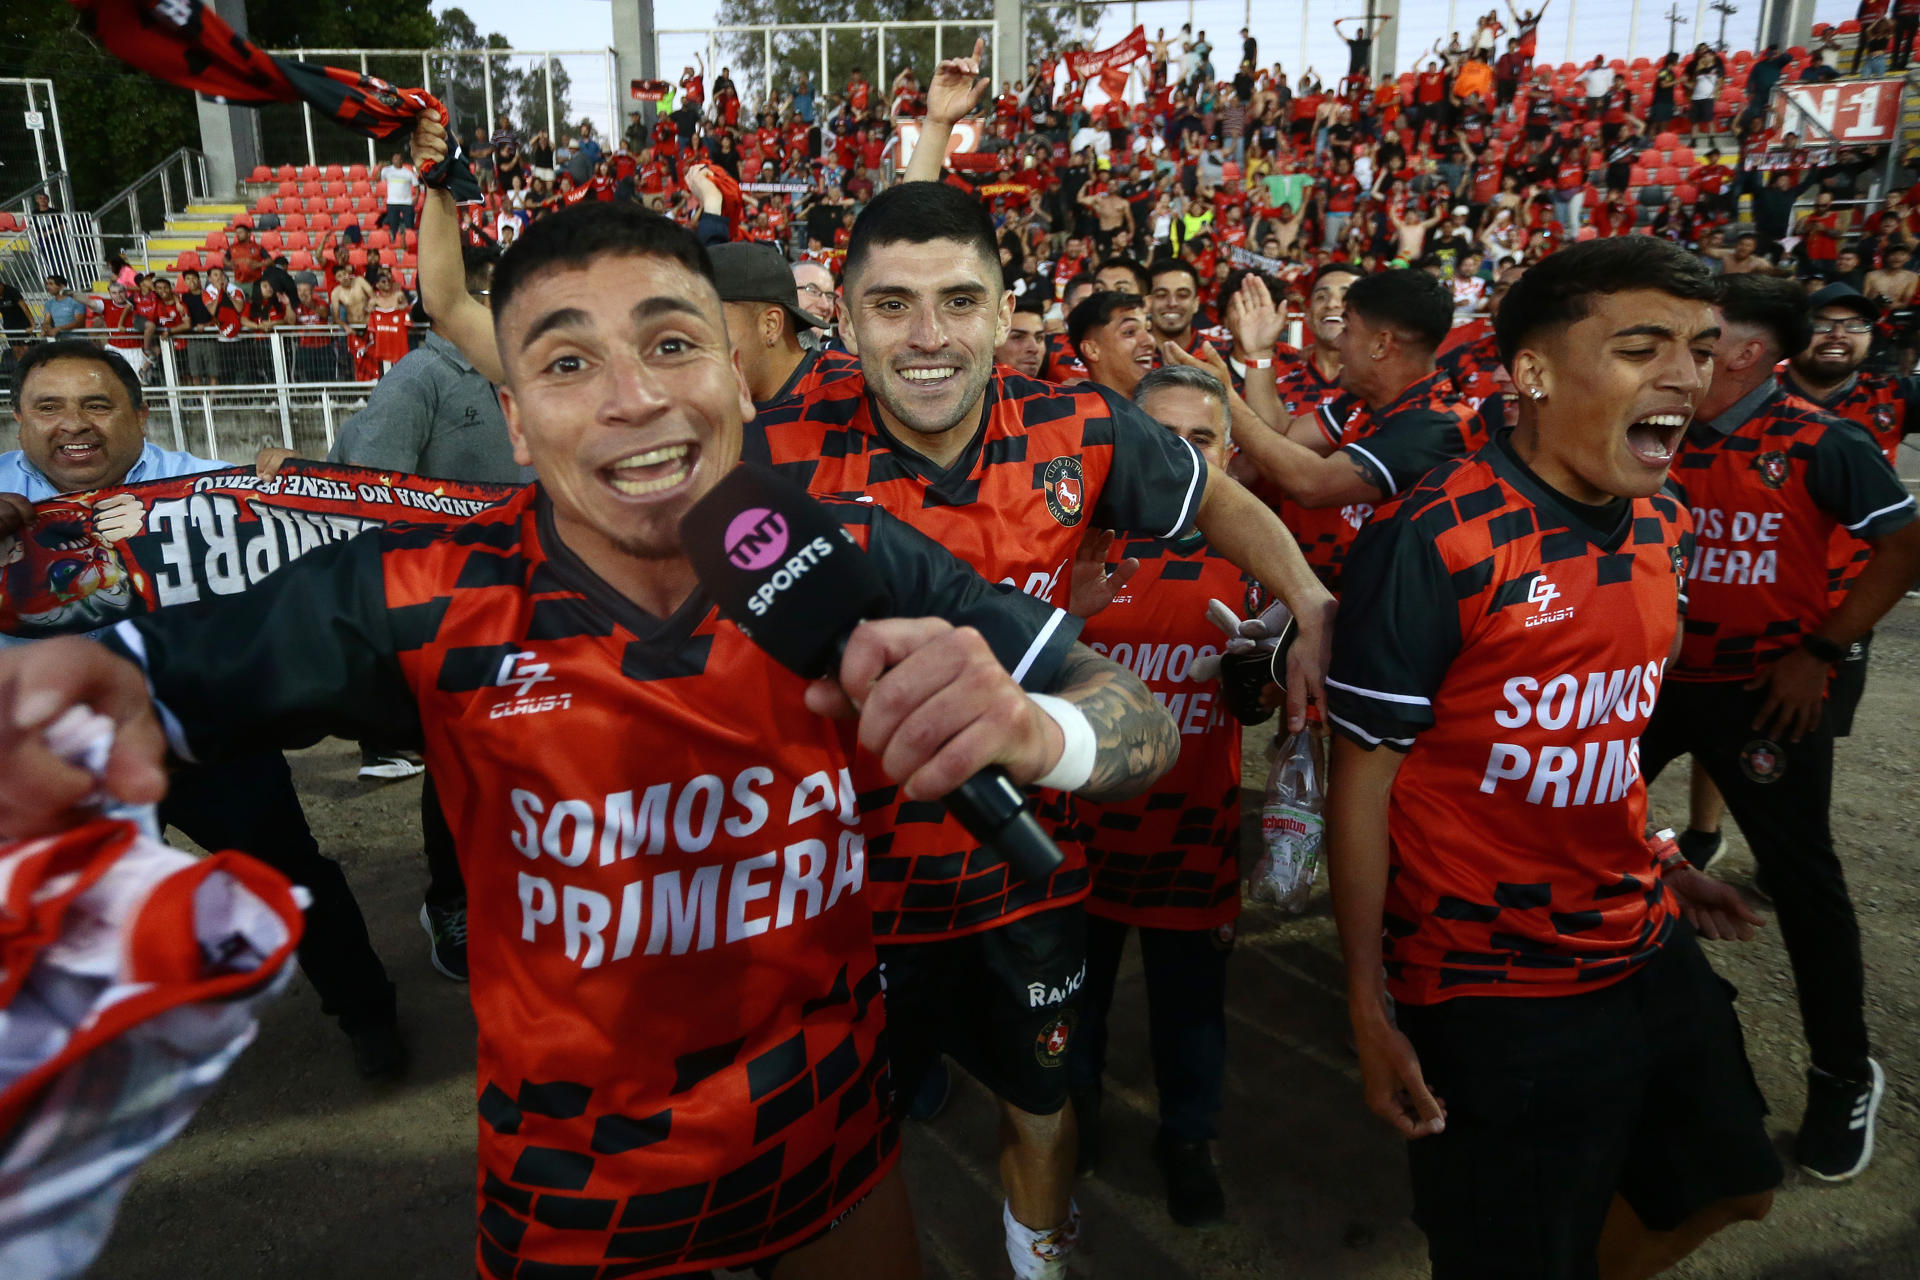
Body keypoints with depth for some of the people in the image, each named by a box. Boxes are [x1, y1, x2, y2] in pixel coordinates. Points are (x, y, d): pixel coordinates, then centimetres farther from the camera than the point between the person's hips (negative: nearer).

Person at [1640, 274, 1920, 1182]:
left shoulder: (1819, 445, -13)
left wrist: (1823, 650, -13)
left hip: (1763, 694, -4)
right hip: (1649, 675, 5)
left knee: (1801, 880, 4)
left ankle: (1844, 1075, 23)